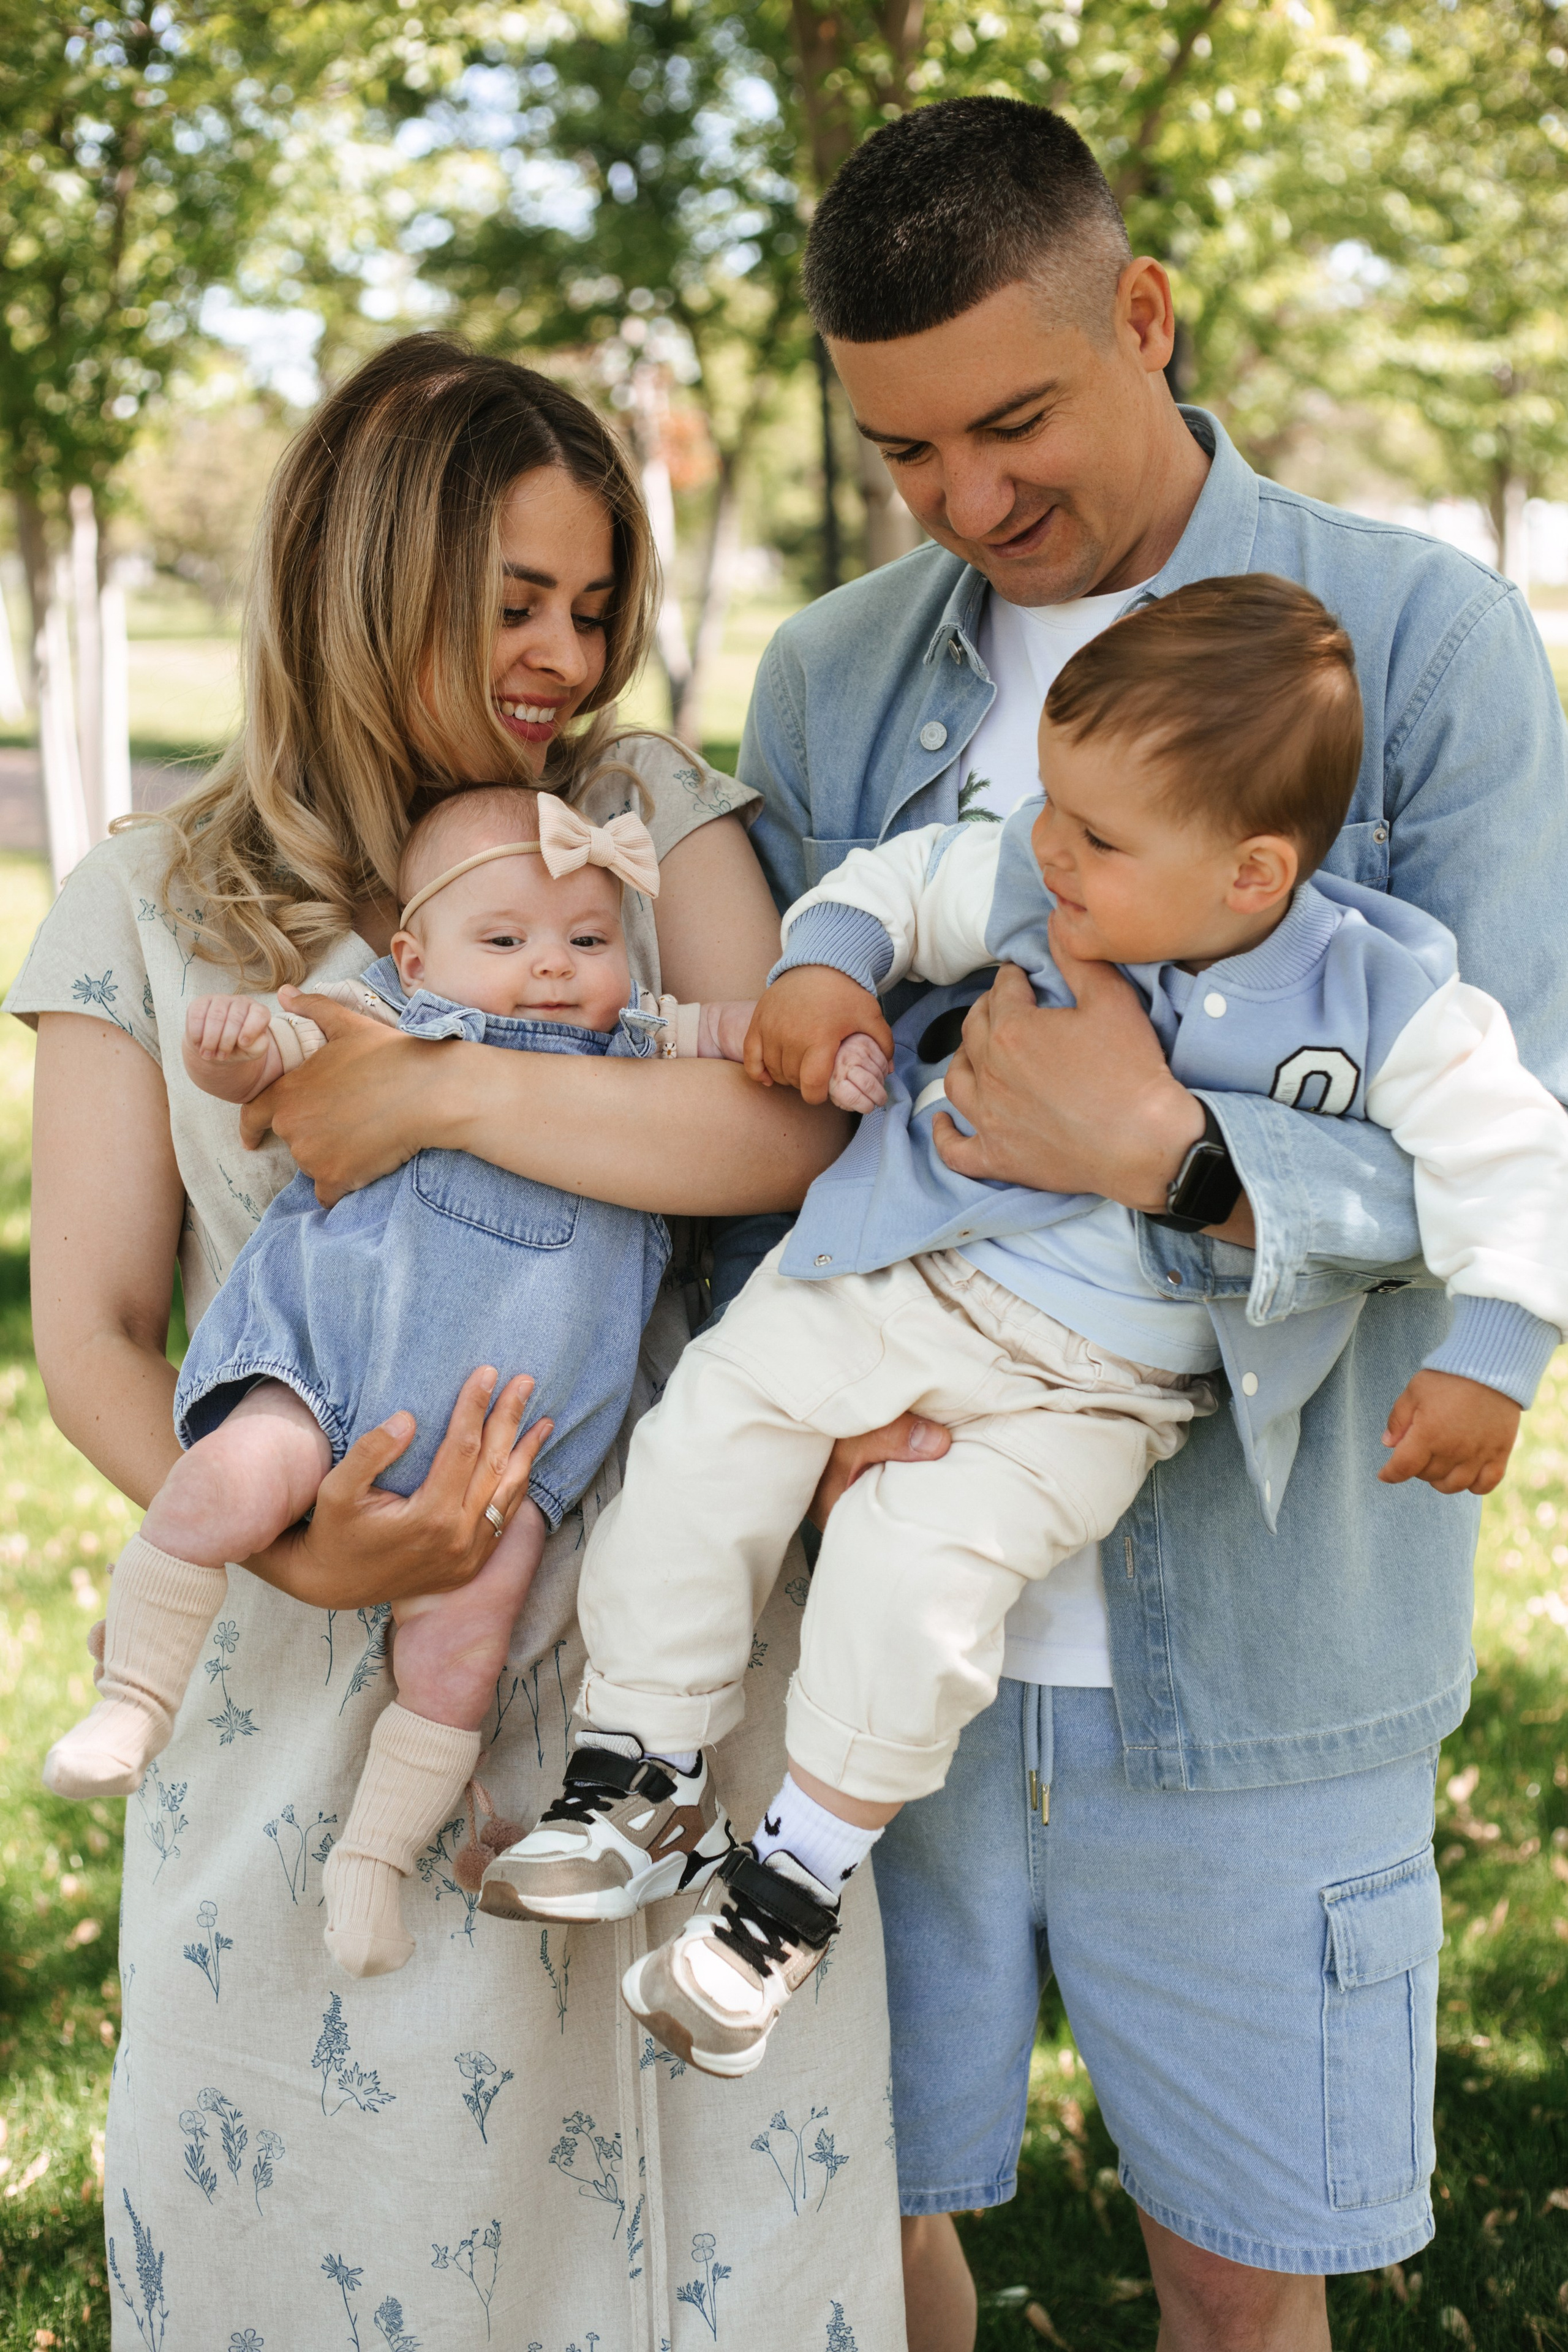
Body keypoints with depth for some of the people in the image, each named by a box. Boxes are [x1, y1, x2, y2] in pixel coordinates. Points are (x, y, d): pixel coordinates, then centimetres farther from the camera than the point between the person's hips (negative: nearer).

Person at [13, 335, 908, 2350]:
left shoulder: (648, 812, 4)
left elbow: (792, 1130, -13)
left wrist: (427, 1089, -19)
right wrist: (286, 1543, -18)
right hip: (316, 1679, 0)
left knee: (689, 2175, 8)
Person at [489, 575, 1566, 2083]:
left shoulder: (1381, 1004, -15)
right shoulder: (1025, 883, -6)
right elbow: (897, 881, 11)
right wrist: (823, 962, -8)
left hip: (1091, 1388, -4)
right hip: (896, 1277, 4)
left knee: (923, 1562, -23)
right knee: (712, 1430, -9)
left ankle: (798, 1880, -3)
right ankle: (636, 1770, 9)